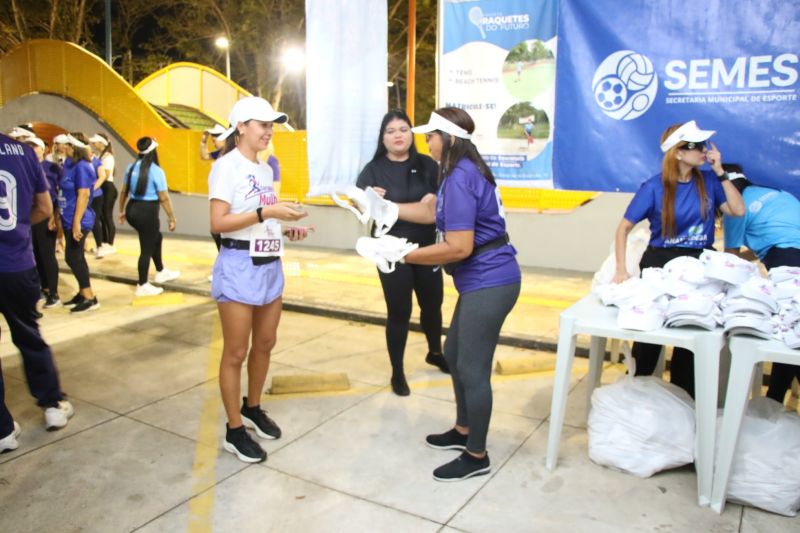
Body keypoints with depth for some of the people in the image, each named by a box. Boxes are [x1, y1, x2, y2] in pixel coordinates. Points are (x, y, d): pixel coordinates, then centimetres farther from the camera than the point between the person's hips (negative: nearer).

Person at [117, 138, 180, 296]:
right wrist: (171, 218, -6)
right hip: (147, 211, -8)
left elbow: (124, 191, 15)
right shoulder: (156, 171, -13)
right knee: (147, 248, 5)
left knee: (156, 237, 27)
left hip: (132, 209, 8)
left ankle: (161, 272, 37)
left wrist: (121, 211, 26)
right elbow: (163, 198, -15)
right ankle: (143, 286, 15)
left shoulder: (131, 167, 7)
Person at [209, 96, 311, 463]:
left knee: (265, 344, 17)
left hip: (270, 265, 8)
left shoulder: (265, 169, 13)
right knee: (236, 353, 3)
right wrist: (267, 213, -23)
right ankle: (234, 431, 16)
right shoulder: (226, 166, -10)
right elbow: (218, 223, -18)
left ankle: (252, 408, 37)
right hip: (239, 267, -8)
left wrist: (286, 231, 1)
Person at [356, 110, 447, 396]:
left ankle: (435, 353, 44)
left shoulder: (427, 165, -1)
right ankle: (397, 372, 21)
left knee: (432, 303, 17)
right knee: (398, 311, 3)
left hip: (427, 247, 3)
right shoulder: (374, 169, -4)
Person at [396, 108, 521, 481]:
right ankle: (463, 431, 38)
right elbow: (432, 212, 19)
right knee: (454, 354, 21)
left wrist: (405, 255, -17)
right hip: (482, 282, 11)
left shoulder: (459, 178, -21)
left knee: (472, 369, 0)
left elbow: (458, 248, -25)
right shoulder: (464, 170, 12)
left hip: (489, 283, -11)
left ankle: (477, 456, 17)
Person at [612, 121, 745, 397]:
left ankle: (681, 394, 28)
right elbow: (623, 228, -9)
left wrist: (720, 172, -8)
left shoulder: (708, 181, 0)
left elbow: (738, 210, -6)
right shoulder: (654, 187, -11)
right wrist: (621, 270, -18)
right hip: (660, 264, -3)